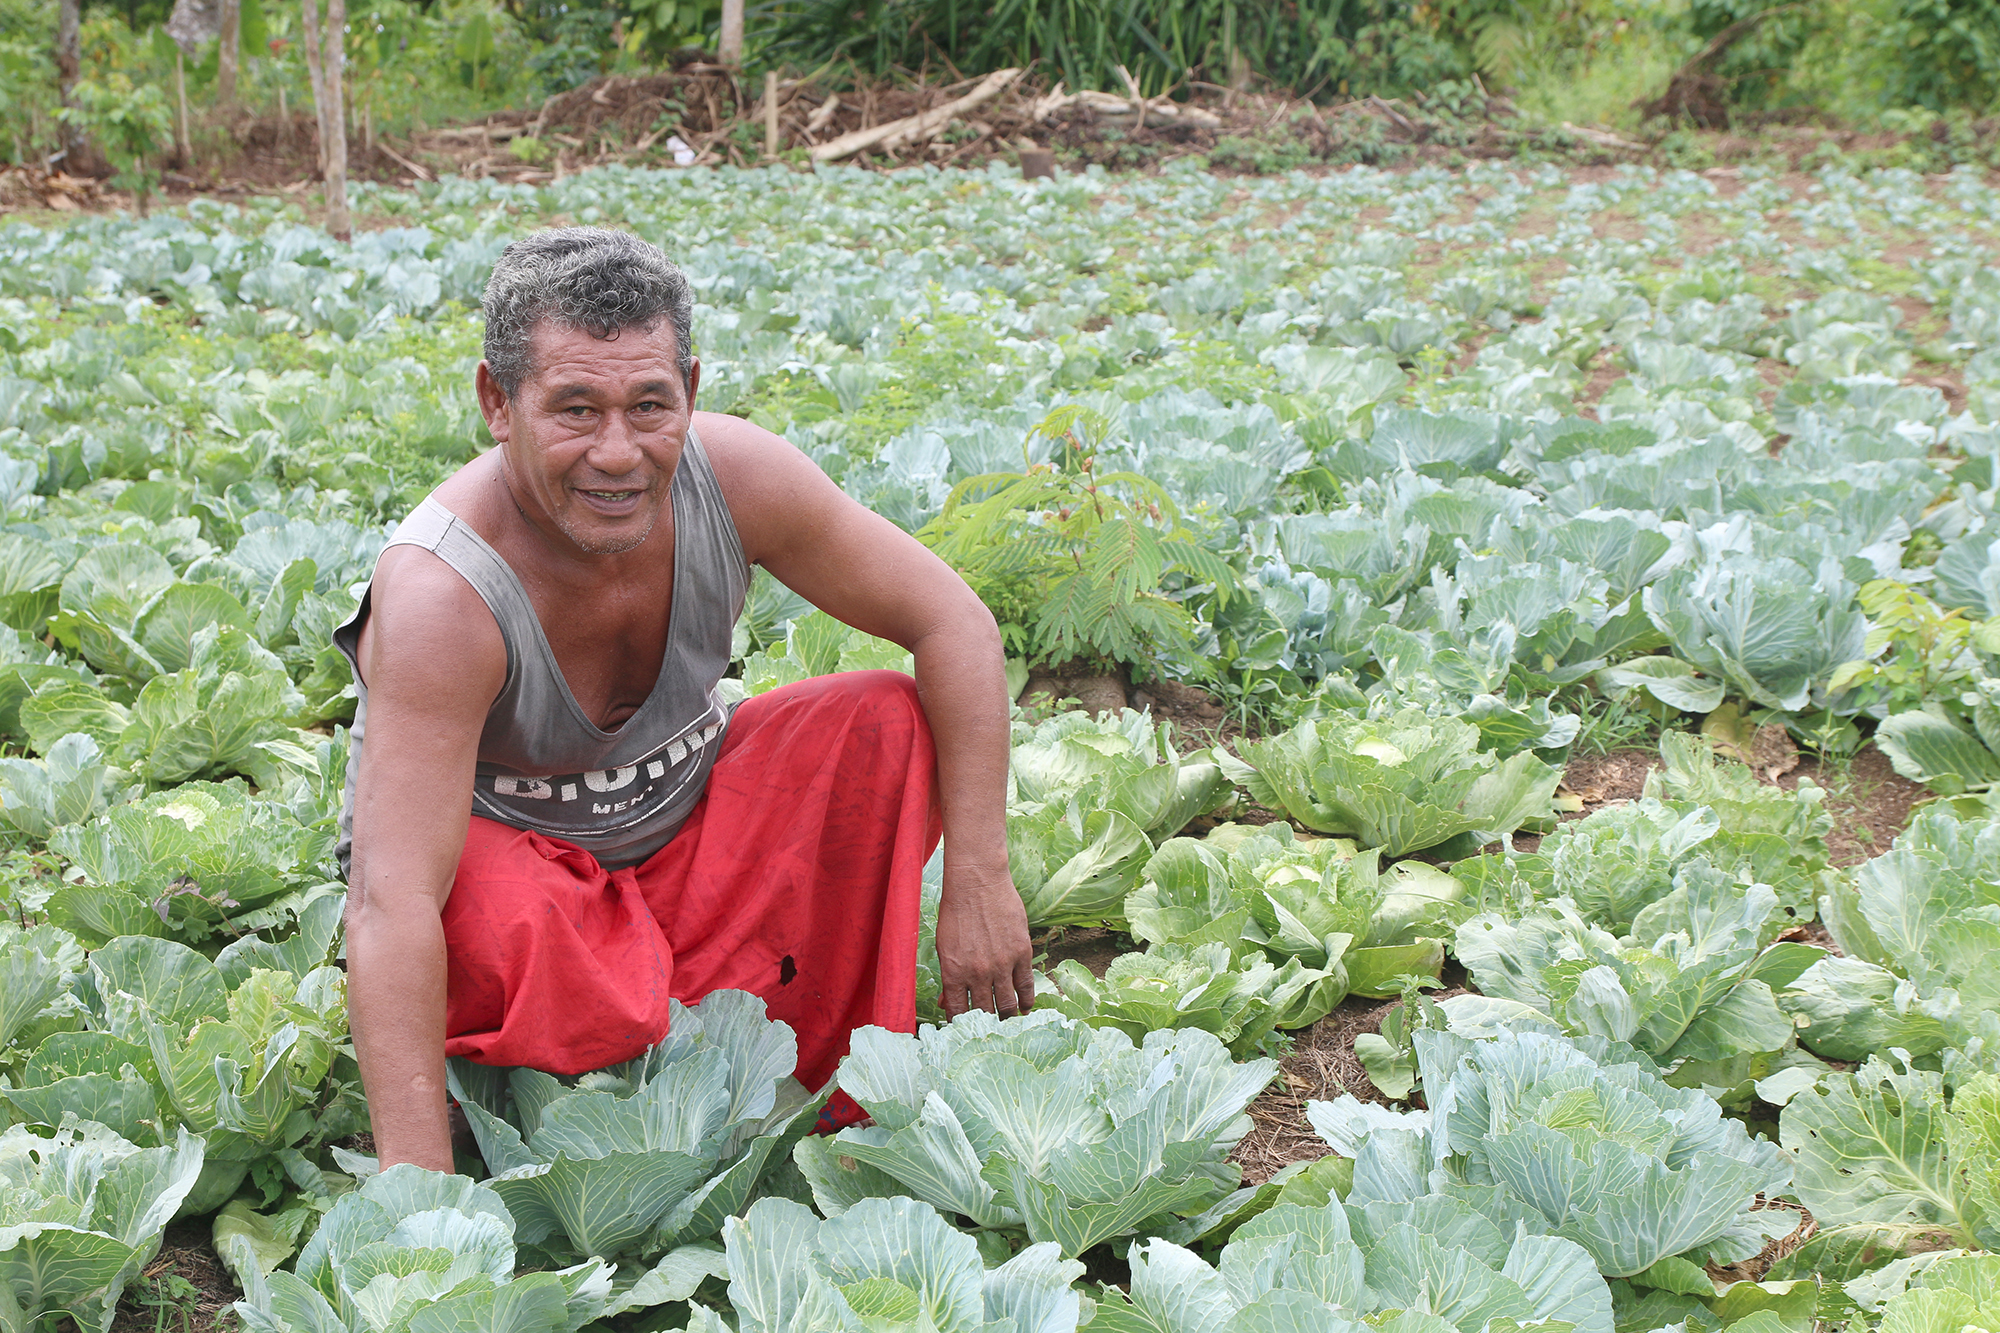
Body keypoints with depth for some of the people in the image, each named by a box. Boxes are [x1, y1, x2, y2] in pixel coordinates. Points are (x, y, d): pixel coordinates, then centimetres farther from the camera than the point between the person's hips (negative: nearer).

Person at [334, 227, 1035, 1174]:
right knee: (505, 930, -39)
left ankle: (833, 1093, -9)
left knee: (890, 723, -16)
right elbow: (393, 904, -40)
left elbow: (956, 624, -13)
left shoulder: (733, 477, -22)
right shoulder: (440, 597, -34)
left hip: (681, 826, 5)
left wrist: (980, 883, -20)